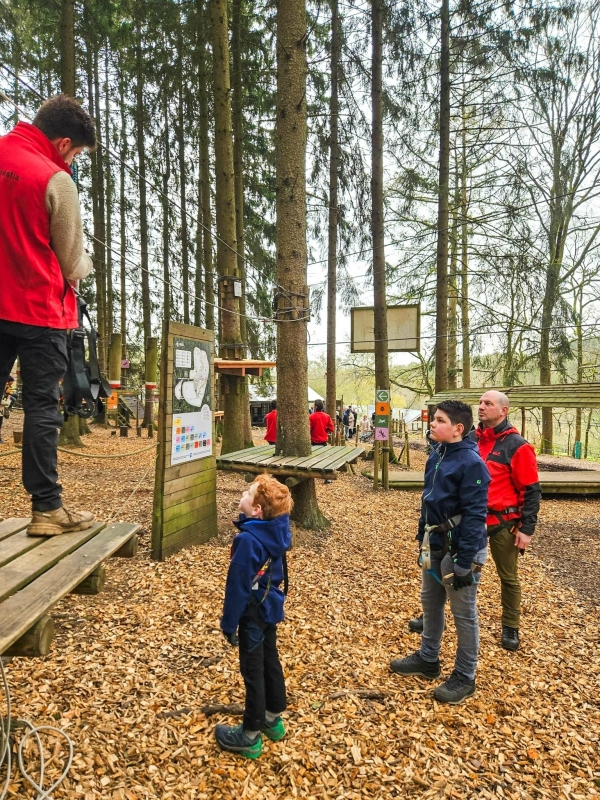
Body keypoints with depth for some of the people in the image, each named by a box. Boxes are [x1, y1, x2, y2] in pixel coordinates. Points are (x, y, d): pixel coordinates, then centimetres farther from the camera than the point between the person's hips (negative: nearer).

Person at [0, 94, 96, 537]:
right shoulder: (56, 180, -11)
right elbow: (72, 264, -5)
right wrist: (86, 263, 17)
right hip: (41, 310, -6)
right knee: (42, 407, 0)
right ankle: (47, 508, 7)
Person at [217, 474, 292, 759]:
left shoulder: (248, 540, -30)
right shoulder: (277, 530, -7)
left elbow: (238, 585, -22)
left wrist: (229, 622, -13)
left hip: (253, 612, -8)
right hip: (270, 606, 8)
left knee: (253, 671, 8)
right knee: (270, 661, 22)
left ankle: (250, 736, 25)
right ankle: (273, 718, 40)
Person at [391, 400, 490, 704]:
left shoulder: (471, 463, -21)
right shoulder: (436, 456, 4)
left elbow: (474, 516, -22)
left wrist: (464, 562, -21)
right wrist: (422, 538, 16)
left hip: (459, 549, -8)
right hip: (434, 545, 9)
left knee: (464, 615, 9)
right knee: (430, 603, 21)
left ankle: (464, 677, 27)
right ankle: (428, 659, 40)